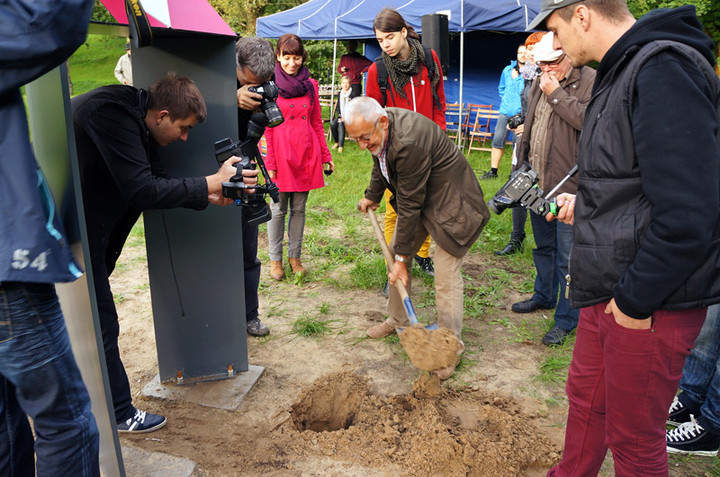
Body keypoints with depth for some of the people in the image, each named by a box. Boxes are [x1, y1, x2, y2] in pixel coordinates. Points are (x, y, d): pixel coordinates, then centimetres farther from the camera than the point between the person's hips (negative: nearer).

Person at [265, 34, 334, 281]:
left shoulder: (310, 85, 9)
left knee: (299, 209, 11)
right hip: (281, 155, -3)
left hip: (307, 155, 4)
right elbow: (265, 128, -4)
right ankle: (275, 259, 19)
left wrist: (325, 155, 12)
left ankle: (295, 256, 23)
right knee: (278, 210, 5)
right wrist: (269, 163, -9)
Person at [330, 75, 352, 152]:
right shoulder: (339, 94, 14)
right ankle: (336, 142, -7)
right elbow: (338, 106, 16)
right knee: (332, 124, -24)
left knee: (341, 124, -33)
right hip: (341, 116, 5)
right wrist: (340, 116, -1)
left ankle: (341, 146, -36)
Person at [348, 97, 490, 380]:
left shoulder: (409, 142, -35)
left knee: (446, 277, -9)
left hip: (449, 204, -9)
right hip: (416, 197, 9)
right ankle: (397, 320, 32)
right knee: (393, 255, 14)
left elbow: (410, 205, -29)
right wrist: (372, 195, 27)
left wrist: (402, 257, -22)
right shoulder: (379, 131, -7)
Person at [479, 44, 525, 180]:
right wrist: (505, 101, 15)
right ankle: (493, 171, 8)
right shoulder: (508, 70, 12)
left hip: (521, 113, -4)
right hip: (505, 111, 4)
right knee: (498, 139, 1)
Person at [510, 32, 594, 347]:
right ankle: (544, 296, 41)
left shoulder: (591, 81, -9)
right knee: (543, 247, 22)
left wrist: (556, 93, -19)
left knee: (567, 257, -2)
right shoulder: (539, 85, 14)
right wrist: (522, 165, 21)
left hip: (568, 185, -7)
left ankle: (566, 319, 11)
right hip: (537, 183, 8)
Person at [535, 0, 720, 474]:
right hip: (609, 292, 9)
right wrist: (583, 202, 21)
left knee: (634, 438, 11)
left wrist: (635, 301, -21)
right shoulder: (623, 72, 11)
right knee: (586, 396, 25)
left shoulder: (664, 71, -21)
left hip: (650, 303, -9)